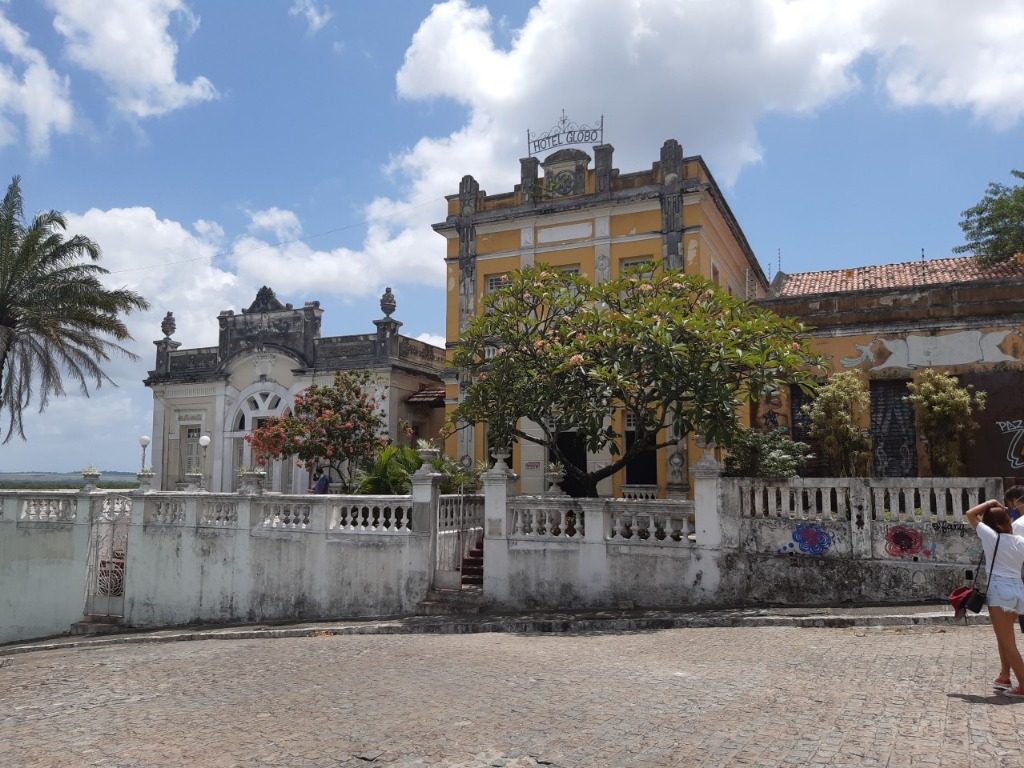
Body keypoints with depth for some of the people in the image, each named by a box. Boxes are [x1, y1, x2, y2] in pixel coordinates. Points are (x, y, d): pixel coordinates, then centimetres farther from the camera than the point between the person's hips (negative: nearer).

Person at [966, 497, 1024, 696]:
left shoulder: (991, 536, -6)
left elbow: (970, 514, 4)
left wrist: (989, 503, 11)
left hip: (999, 590, -7)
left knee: (1008, 642, -2)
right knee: (1004, 636, 23)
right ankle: (1004, 677, 31)